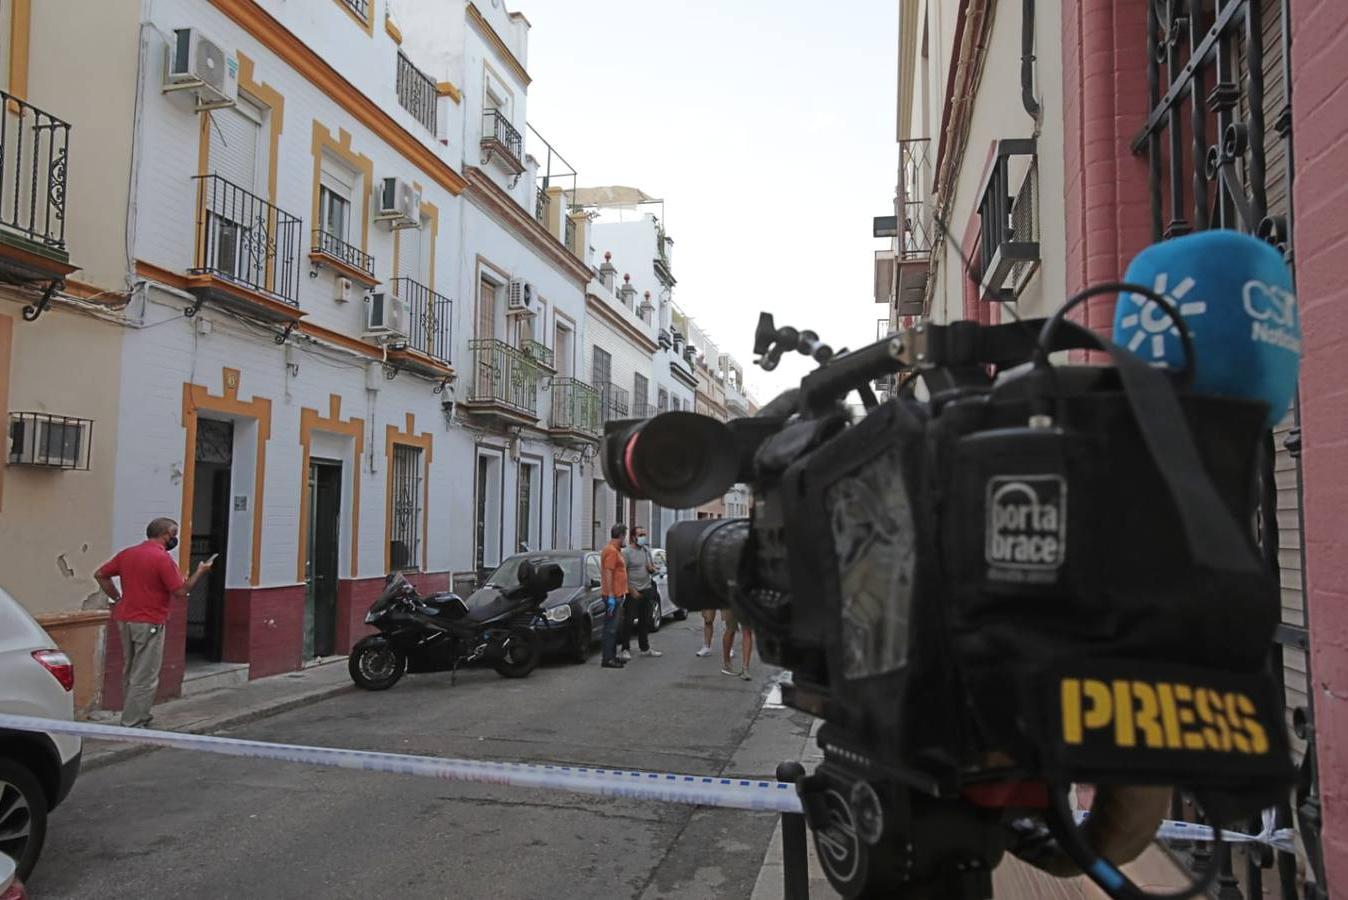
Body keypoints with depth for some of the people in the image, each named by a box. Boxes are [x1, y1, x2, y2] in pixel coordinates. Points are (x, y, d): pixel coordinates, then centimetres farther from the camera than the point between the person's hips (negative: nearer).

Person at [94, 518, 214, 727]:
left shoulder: (127, 553, 9)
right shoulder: (163, 558, -14)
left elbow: (100, 575, 13)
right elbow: (181, 592, -16)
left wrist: (117, 597, 13)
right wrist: (200, 572, -5)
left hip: (125, 620, 8)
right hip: (149, 623, -8)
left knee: (130, 671, 17)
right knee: (145, 677, -2)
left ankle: (136, 716, 25)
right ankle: (132, 724, -2)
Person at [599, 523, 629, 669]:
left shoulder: (615, 550, 17)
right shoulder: (611, 551, -16)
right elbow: (608, 574, -21)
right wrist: (611, 597, -23)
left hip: (617, 595, 10)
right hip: (613, 596, -10)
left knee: (614, 628, 14)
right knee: (611, 628, -7)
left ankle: (612, 656, 21)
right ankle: (608, 659, -6)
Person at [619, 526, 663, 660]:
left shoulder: (646, 551, 13)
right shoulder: (626, 552, -10)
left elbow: (653, 568, 23)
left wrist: (651, 568, -2)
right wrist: (631, 590, -19)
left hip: (647, 590, 7)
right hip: (633, 592, -7)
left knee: (645, 621, 13)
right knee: (628, 621, -5)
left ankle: (645, 649, 22)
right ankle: (625, 649, 1)